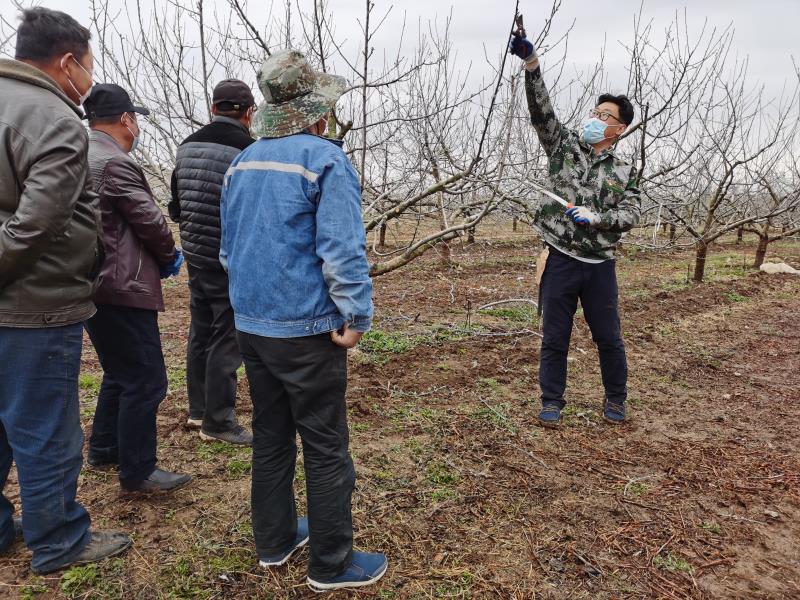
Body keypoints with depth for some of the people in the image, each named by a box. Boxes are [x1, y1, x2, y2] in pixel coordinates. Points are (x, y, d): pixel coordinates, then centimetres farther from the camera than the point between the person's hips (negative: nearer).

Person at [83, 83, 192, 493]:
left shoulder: (80, 158, 15)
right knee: (146, 381, -2)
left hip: (92, 287, 11)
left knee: (120, 374, 23)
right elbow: (150, 221, -14)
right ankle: (137, 472, 6)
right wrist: (170, 257, 5)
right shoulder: (115, 163, -17)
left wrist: (159, 258, 11)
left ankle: (103, 449, 35)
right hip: (121, 290, -11)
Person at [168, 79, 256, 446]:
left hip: (195, 256, 8)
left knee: (201, 332, 18)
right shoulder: (247, 149, -16)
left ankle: (198, 409, 30)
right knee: (227, 340, 1)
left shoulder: (187, 145, 8)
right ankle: (217, 422, 9)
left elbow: (176, 205, 15)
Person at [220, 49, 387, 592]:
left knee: (270, 437, 18)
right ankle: (333, 564, 17)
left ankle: (275, 540, 32)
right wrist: (357, 317, -15)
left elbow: (229, 247, 15)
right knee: (326, 450, 4)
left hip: (250, 324, 8)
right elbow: (343, 251, -21)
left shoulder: (242, 163, 10)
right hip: (306, 329, -7)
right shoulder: (326, 159, -13)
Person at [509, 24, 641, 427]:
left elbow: (632, 213, -3)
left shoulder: (623, 172, 8)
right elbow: (541, 110, -7)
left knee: (608, 338, 10)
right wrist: (531, 62, -18)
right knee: (554, 338, 6)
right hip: (560, 260, -1)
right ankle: (551, 402, 20)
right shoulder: (565, 147, 5)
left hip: (600, 265, 1)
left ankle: (615, 399, 30)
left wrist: (595, 216, -20)